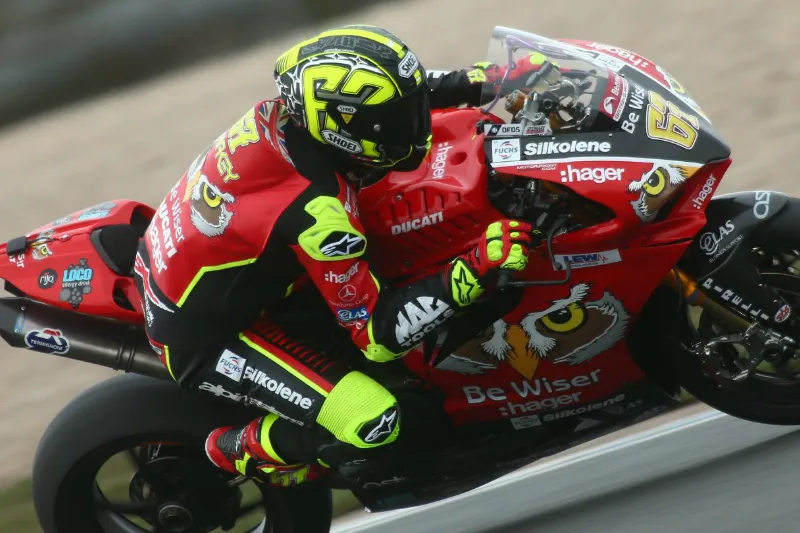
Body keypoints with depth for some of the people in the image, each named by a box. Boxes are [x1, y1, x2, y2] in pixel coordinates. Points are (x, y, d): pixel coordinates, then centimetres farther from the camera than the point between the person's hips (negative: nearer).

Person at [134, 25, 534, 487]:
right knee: (373, 420, -20)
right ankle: (237, 451, 4)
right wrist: (476, 270, -35)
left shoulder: (284, 113, -15)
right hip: (200, 338, -9)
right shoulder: (315, 213, -35)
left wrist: (479, 82, 3)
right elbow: (376, 334, -26)